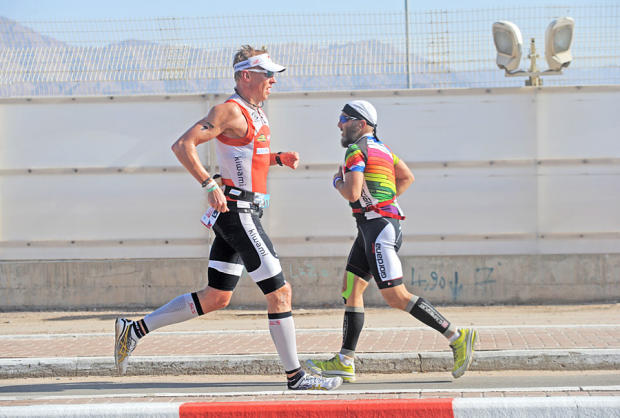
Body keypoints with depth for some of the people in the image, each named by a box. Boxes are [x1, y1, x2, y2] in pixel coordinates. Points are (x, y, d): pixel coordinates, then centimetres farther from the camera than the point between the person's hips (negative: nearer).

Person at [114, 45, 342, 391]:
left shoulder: (256, 111, 16)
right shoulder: (230, 111, -13)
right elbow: (183, 145, -19)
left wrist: (279, 158, 12)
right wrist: (209, 184, -27)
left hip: (242, 213, 10)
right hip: (237, 211, -10)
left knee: (216, 298, 11)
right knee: (280, 291, -6)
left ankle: (136, 329, 14)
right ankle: (295, 376, 0)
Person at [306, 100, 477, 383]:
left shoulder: (357, 150, -10)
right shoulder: (380, 147, 19)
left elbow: (352, 193, -20)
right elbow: (407, 177, 29)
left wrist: (337, 182, 0)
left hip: (377, 226, -10)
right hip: (371, 229, 10)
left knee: (396, 297, -12)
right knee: (350, 289, 8)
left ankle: (457, 338, -13)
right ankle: (345, 362, 6)